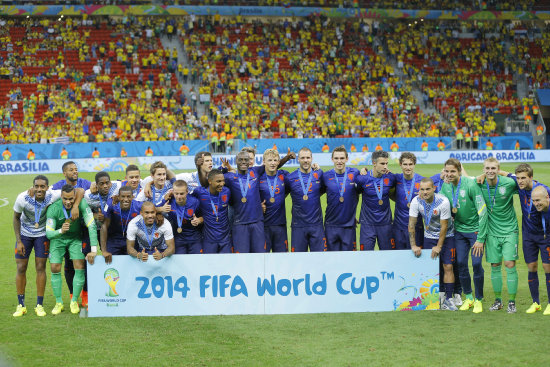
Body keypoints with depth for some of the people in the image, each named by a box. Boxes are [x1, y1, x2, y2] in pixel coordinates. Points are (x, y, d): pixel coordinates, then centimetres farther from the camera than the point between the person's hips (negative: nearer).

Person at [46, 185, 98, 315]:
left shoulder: (81, 204, -29)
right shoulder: (53, 209, -28)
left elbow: (91, 225, -29)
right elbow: (48, 233, -27)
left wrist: (93, 250, -34)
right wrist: (60, 231, -50)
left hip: (75, 237, 0)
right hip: (58, 238, 0)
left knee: (80, 267, -11)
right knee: (55, 268, -8)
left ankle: (74, 301, 5)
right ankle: (59, 302, 8)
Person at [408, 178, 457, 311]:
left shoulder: (443, 202, -24)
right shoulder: (416, 201, -15)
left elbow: (444, 226, -18)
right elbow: (411, 224, -9)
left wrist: (439, 246, -15)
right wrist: (413, 245, -11)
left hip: (446, 236, -2)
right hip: (429, 237, 3)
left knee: (448, 267, -8)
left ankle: (448, 299, -6)